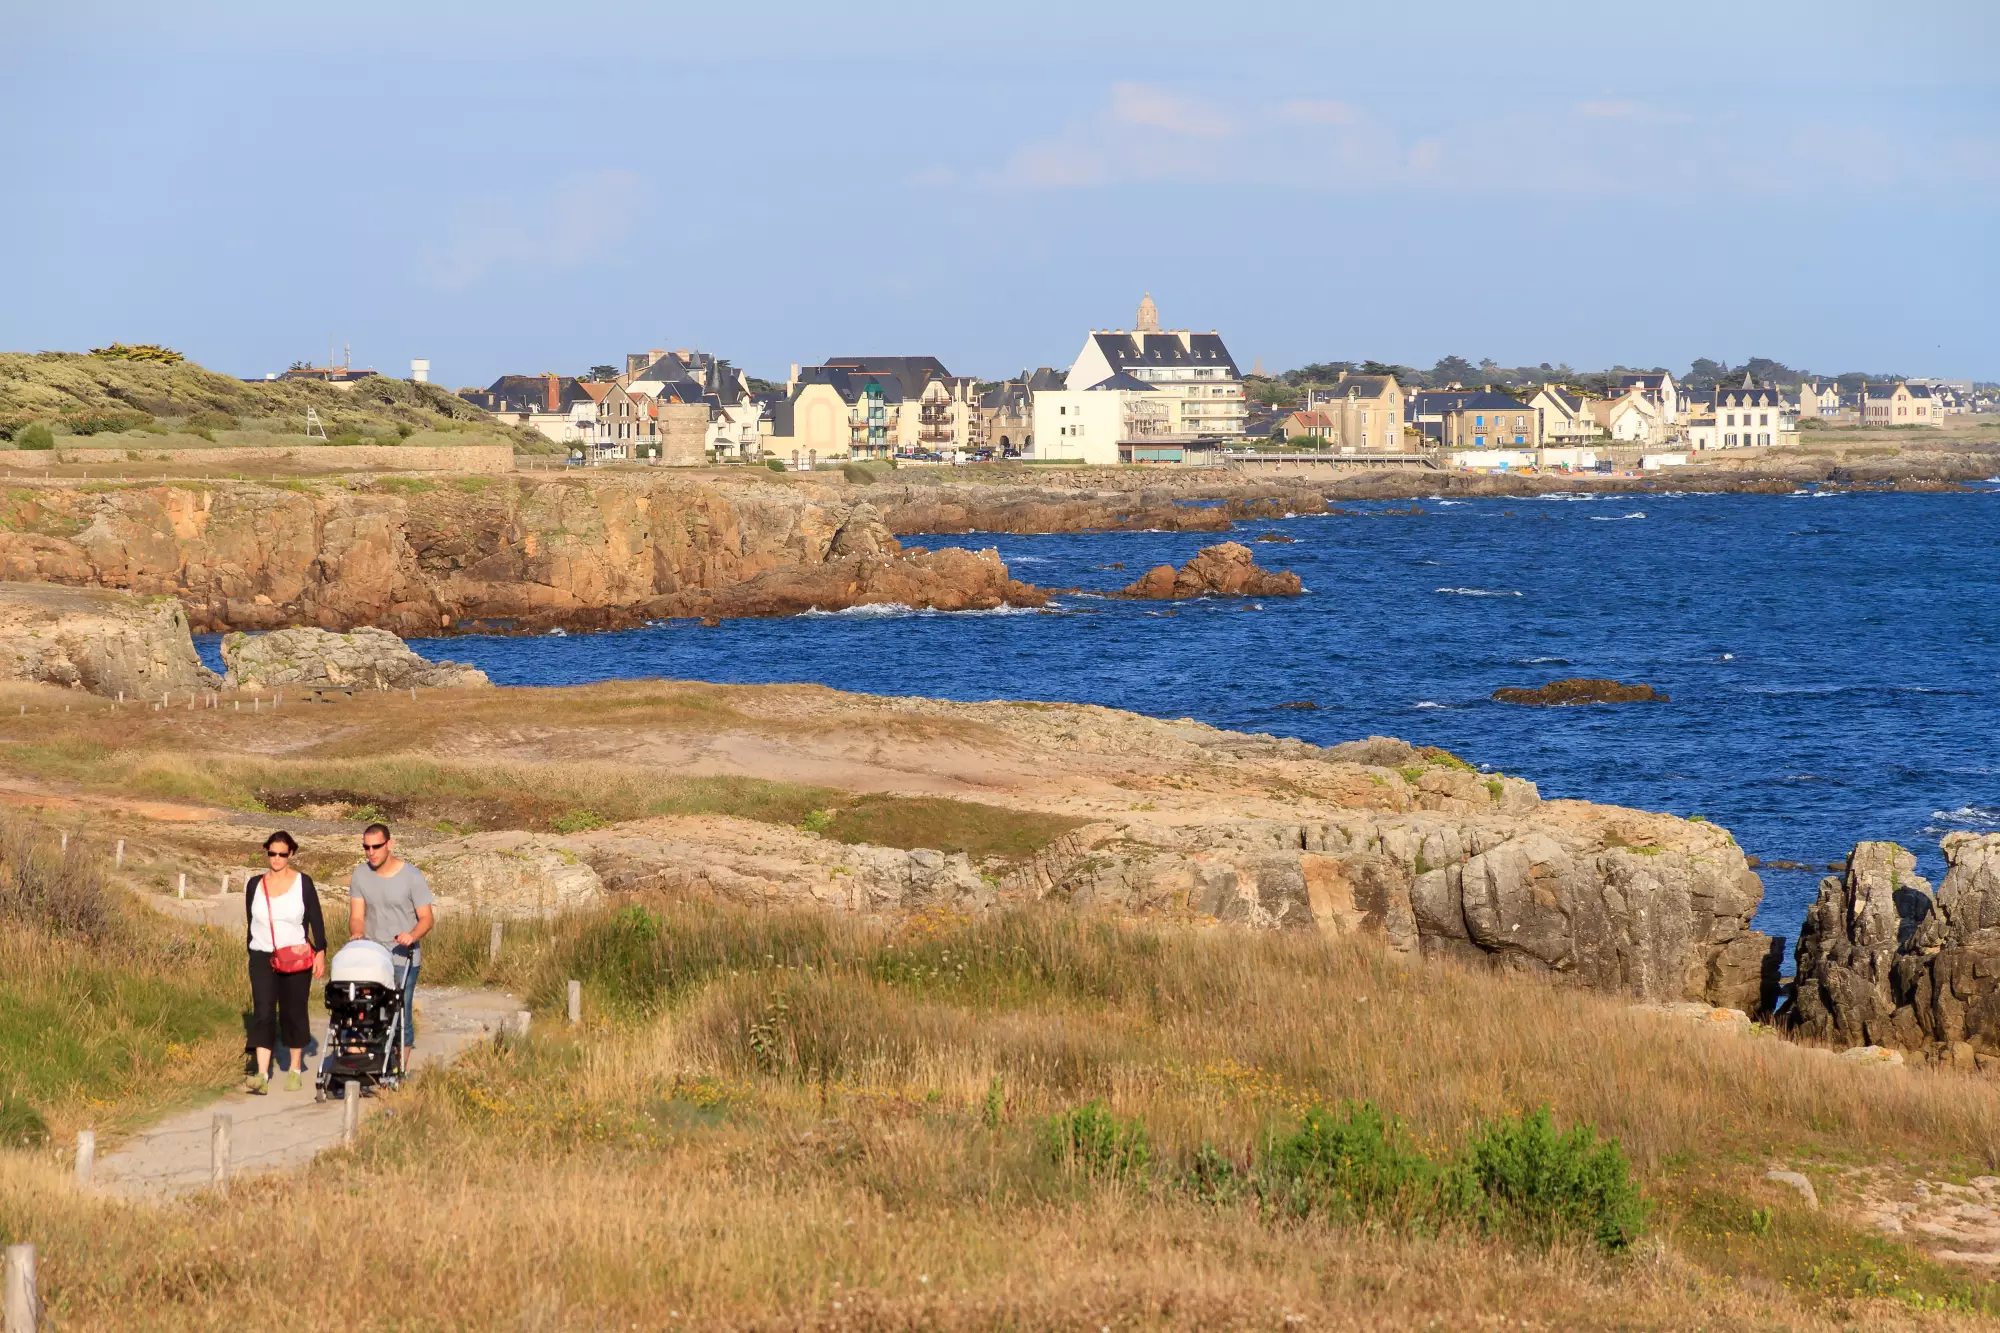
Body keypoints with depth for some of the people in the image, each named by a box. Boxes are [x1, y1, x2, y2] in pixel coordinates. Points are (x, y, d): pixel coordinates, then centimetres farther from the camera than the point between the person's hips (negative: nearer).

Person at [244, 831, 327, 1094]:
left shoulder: (303, 882, -2)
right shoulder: (255, 884, 5)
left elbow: (316, 920, -2)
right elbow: (250, 922, 13)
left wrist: (320, 952, -9)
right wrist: (251, 951, 15)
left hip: (296, 961, -1)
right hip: (262, 959, 1)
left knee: (294, 1013, 7)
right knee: (263, 1013, -10)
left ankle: (295, 1069, 23)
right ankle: (261, 1076, -18)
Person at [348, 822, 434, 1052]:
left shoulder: (411, 876, -7)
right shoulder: (360, 875, 4)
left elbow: (427, 918, -6)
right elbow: (356, 915, 3)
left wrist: (412, 936, -28)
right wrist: (357, 934, -21)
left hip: (403, 958, -3)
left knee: (401, 1014, -3)